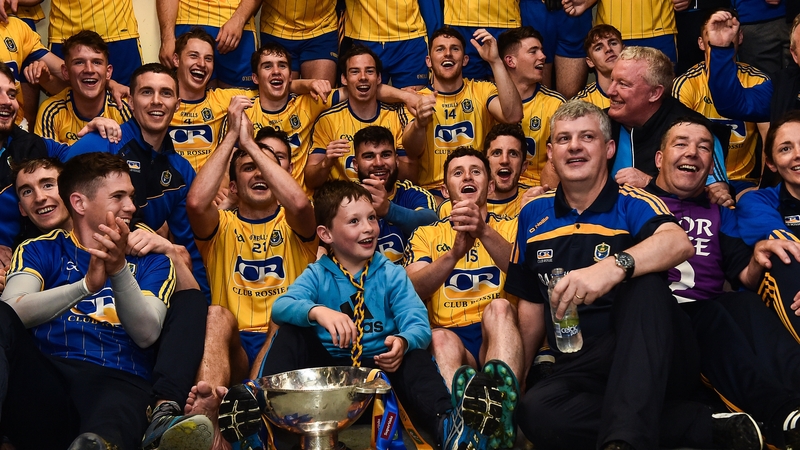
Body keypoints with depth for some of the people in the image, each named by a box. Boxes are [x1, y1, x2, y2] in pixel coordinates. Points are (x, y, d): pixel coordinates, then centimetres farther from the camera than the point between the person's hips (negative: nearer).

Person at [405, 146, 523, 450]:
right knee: (441, 338, -34)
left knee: (499, 307, -33)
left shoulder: (510, 228, 19)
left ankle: (502, 414, -55)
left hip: (499, 335, 0)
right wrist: (455, 252, -19)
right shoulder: (427, 235, 20)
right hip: (451, 337, 0)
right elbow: (412, 293, -1)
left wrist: (485, 232, -22)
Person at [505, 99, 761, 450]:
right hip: (580, 369, 3)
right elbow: (532, 304, 20)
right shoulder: (534, 215, 12)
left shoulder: (631, 204, -1)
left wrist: (614, 267, -44)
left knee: (643, 283, -33)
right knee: (535, 412, -32)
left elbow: (679, 243, -26)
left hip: (654, 359, -3)